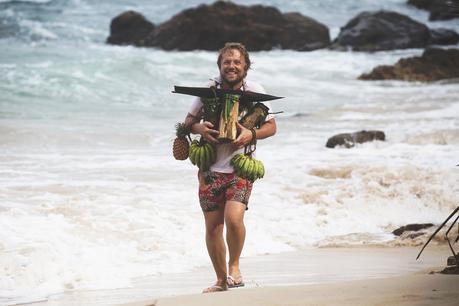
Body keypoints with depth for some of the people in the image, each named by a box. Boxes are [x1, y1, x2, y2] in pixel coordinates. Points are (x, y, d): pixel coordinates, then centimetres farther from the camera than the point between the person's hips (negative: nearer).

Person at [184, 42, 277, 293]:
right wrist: (199, 128, -16)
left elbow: (271, 126, 2)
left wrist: (251, 134, -18)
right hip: (211, 167, 2)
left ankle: (234, 266, 2)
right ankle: (221, 280, 23)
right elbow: (189, 120, 7)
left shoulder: (254, 91, -3)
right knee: (212, 227, 5)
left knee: (233, 218, -23)